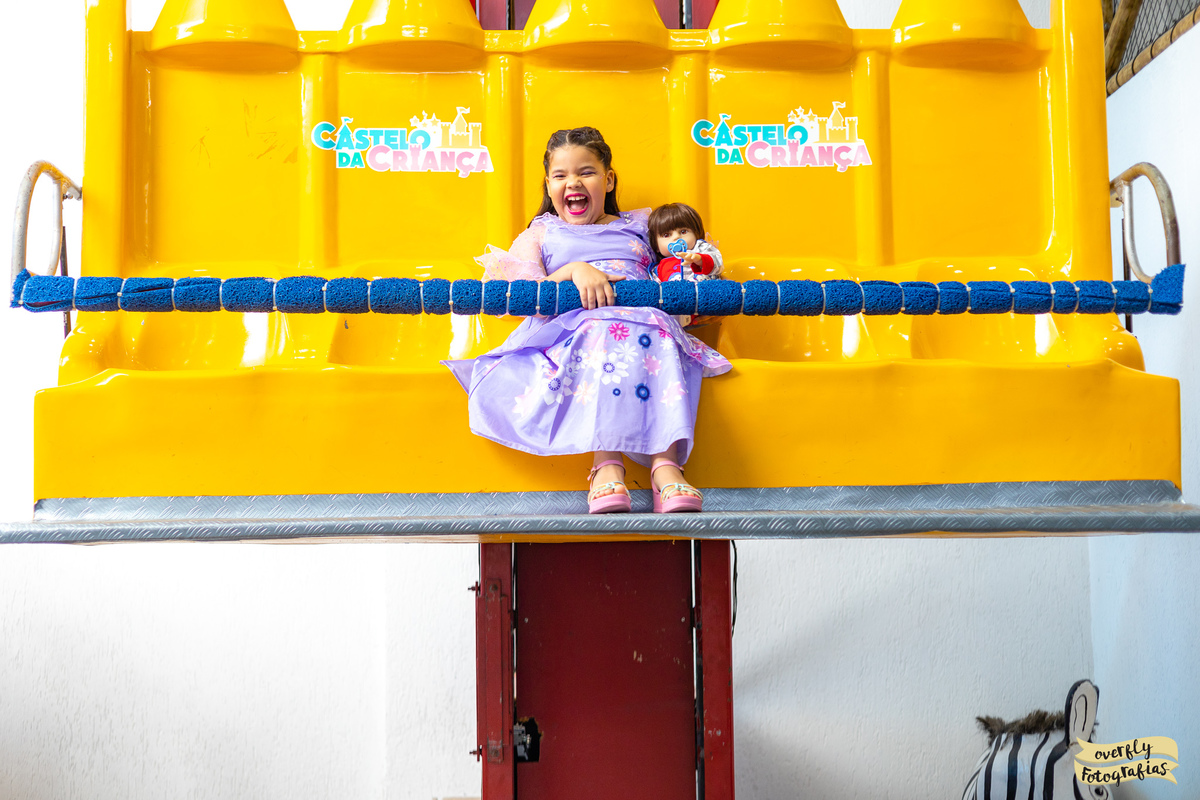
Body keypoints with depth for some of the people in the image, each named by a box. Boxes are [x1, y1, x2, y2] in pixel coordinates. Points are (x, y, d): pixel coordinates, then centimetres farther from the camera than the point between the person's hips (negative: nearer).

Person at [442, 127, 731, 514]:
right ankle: (606, 463, -45)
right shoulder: (540, 235, 24)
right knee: (603, 330, -38)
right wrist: (574, 270, -9)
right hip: (570, 327, -2)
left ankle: (665, 464, -46)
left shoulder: (639, 227, 30)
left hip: (645, 325, 2)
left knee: (655, 329, -35)